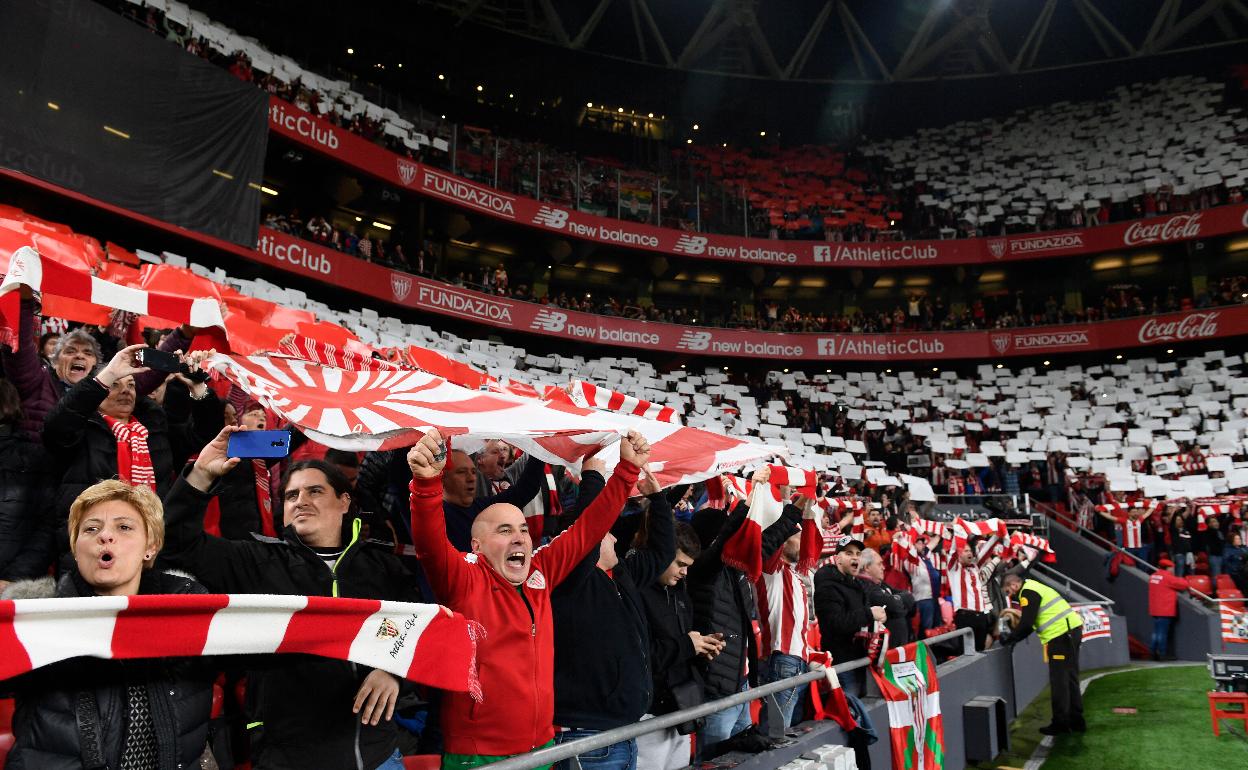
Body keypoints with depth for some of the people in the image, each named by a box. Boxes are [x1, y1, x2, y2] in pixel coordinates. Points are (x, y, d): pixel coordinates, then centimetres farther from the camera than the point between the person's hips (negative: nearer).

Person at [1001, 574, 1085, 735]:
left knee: (1059, 681, -3)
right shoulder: (1034, 587, 19)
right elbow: (1031, 621, 23)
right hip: (1071, 631, 10)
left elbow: (1026, 624, -16)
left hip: (1061, 635, -10)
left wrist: (1009, 640, -5)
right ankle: (1076, 721, 24)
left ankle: (1060, 723, 3)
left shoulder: (1028, 593, -12)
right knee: (1070, 679, 16)